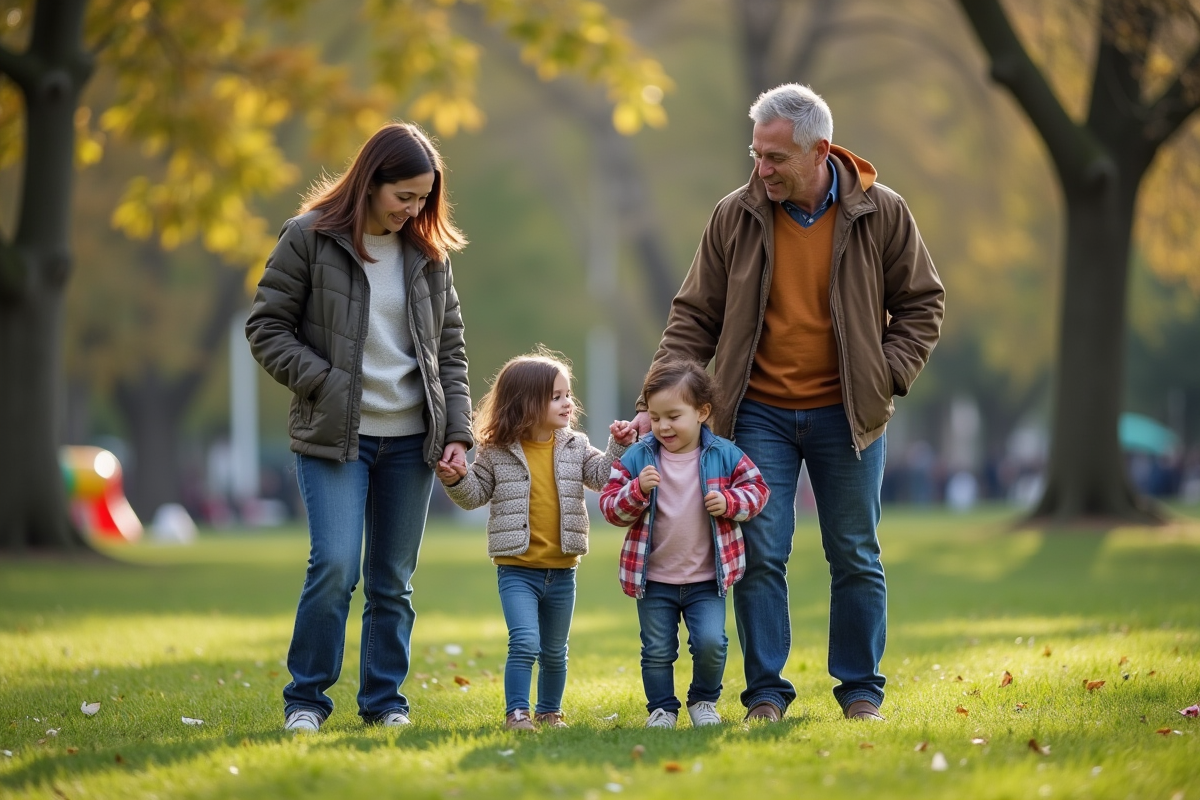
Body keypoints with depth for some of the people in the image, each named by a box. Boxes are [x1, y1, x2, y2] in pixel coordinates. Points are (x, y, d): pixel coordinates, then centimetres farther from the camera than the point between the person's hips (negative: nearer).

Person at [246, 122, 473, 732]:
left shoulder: (428, 253, 9)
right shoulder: (310, 237, -3)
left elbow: (449, 348, 13)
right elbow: (266, 326, -2)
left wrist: (457, 432, 3)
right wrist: (324, 384, -12)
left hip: (410, 439, 4)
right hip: (333, 434, -4)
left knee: (393, 579, 7)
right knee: (335, 564, -14)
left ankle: (384, 699, 18)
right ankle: (305, 697, 1)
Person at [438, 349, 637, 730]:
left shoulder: (575, 447, 3)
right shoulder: (497, 452, -5)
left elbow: (602, 476, -2)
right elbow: (477, 494, 2)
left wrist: (618, 447, -15)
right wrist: (458, 481, -16)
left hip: (562, 569, 4)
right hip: (517, 567, -4)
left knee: (555, 650, 15)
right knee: (525, 642, -17)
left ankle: (550, 711, 31)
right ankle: (516, 711, -9)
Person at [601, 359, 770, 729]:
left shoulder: (724, 455, -4)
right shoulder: (637, 458, -4)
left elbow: (756, 488, 5)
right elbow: (611, 507, -5)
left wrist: (731, 502, -15)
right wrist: (637, 490, -24)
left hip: (707, 579, -1)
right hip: (654, 580, 1)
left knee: (711, 642, -11)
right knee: (657, 651, 5)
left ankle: (704, 701, 13)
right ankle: (662, 708, 24)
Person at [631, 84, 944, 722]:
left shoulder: (881, 214, -5)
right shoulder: (735, 218, -3)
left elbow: (921, 304, 6)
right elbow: (695, 317, 1)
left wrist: (889, 374, -8)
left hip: (846, 414, 0)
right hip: (760, 413, 0)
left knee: (855, 556, 7)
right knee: (760, 554, -3)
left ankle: (861, 689, 19)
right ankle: (765, 691, 7)